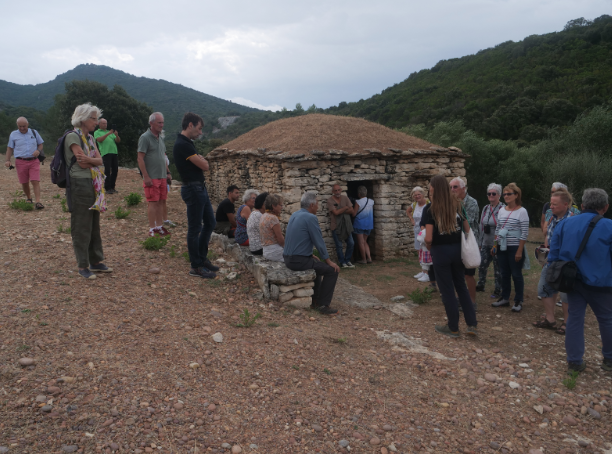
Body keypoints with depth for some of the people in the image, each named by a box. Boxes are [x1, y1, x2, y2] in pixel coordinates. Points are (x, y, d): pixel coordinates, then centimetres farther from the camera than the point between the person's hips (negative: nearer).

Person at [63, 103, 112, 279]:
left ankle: (95, 262, 24)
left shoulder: (90, 137, 15)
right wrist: (94, 161, -2)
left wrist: (88, 160, -14)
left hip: (94, 185, 8)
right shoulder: (73, 136, -10)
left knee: (94, 225, 14)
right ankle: (83, 266, 8)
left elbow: (99, 160, 3)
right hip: (80, 184, -8)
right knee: (82, 227, -1)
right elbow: (83, 163, -18)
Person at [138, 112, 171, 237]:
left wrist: (167, 172, 17)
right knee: (153, 203, -4)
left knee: (161, 202, 10)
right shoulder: (145, 138, -9)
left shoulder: (160, 138, 15)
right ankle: (152, 229, 3)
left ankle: (159, 226, 19)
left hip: (162, 176, 7)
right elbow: (140, 159, -13)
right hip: (151, 177, -7)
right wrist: (146, 177, -17)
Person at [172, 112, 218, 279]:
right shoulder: (182, 145, -19)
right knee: (195, 228, -1)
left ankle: (202, 258, 28)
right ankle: (196, 267, 10)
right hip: (193, 189, -10)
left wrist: (200, 160, -2)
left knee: (209, 223, 17)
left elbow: (203, 163, 17)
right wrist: (201, 160, 3)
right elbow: (204, 165, -16)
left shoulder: (188, 143, 14)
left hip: (200, 187, 10)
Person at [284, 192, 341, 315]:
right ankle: (323, 305, 0)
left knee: (317, 264, 32)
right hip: (300, 261, -10)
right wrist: (328, 261, -3)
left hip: (289, 259, 10)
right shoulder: (310, 218, -16)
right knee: (332, 270, -4)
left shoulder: (294, 215, 12)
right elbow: (319, 242, -13)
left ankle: (314, 300, 33)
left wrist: (310, 254, 27)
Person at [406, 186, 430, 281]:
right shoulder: (414, 204, 7)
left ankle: (427, 274, -4)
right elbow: (408, 211, 27)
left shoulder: (429, 203, -16)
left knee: (426, 252, -8)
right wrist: (412, 219, 14)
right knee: (420, 251, 14)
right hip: (418, 231, 8)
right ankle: (422, 271, 25)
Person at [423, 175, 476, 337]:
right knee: (461, 286, 18)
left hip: (441, 251, -5)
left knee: (447, 290, 7)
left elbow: (428, 239, -19)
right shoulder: (457, 205, 2)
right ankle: (472, 324, 16)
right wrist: (461, 244, 16)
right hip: (458, 249, 5)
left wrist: (429, 248, 1)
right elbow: (467, 230, 5)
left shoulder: (431, 211, -14)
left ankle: (453, 328, 19)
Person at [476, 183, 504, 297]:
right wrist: (480, 242, 15)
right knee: (482, 265, 14)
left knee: (498, 268, 5)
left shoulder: (503, 209, -12)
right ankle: (480, 285, 31)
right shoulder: (485, 209, 10)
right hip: (486, 244, 6)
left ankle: (498, 290, 18)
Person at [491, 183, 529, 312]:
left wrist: (519, 251, -15)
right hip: (502, 248, 6)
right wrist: (495, 245, 10)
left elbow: (524, 233, -11)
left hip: (515, 248, -6)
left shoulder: (522, 211, -9)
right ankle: (505, 298, 25)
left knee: (516, 275, 3)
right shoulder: (502, 210, 8)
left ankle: (518, 301, 15)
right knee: (504, 274, 13)